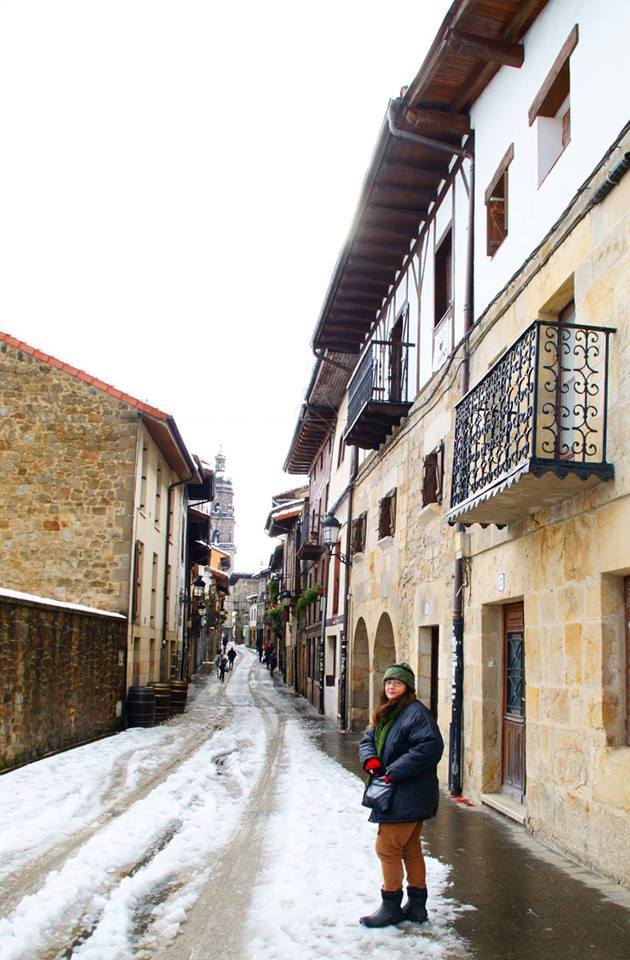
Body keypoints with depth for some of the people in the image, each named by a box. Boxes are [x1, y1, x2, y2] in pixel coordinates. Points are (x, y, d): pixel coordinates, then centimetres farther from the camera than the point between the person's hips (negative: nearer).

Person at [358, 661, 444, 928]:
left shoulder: (416, 712, -17)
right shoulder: (385, 714, 13)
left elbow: (430, 747, -27)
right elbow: (368, 739, 17)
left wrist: (394, 772, -25)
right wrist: (370, 759, -7)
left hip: (408, 796, -9)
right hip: (395, 794, 10)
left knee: (387, 848, -4)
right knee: (410, 849, 16)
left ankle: (391, 907, 8)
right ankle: (417, 905, 26)